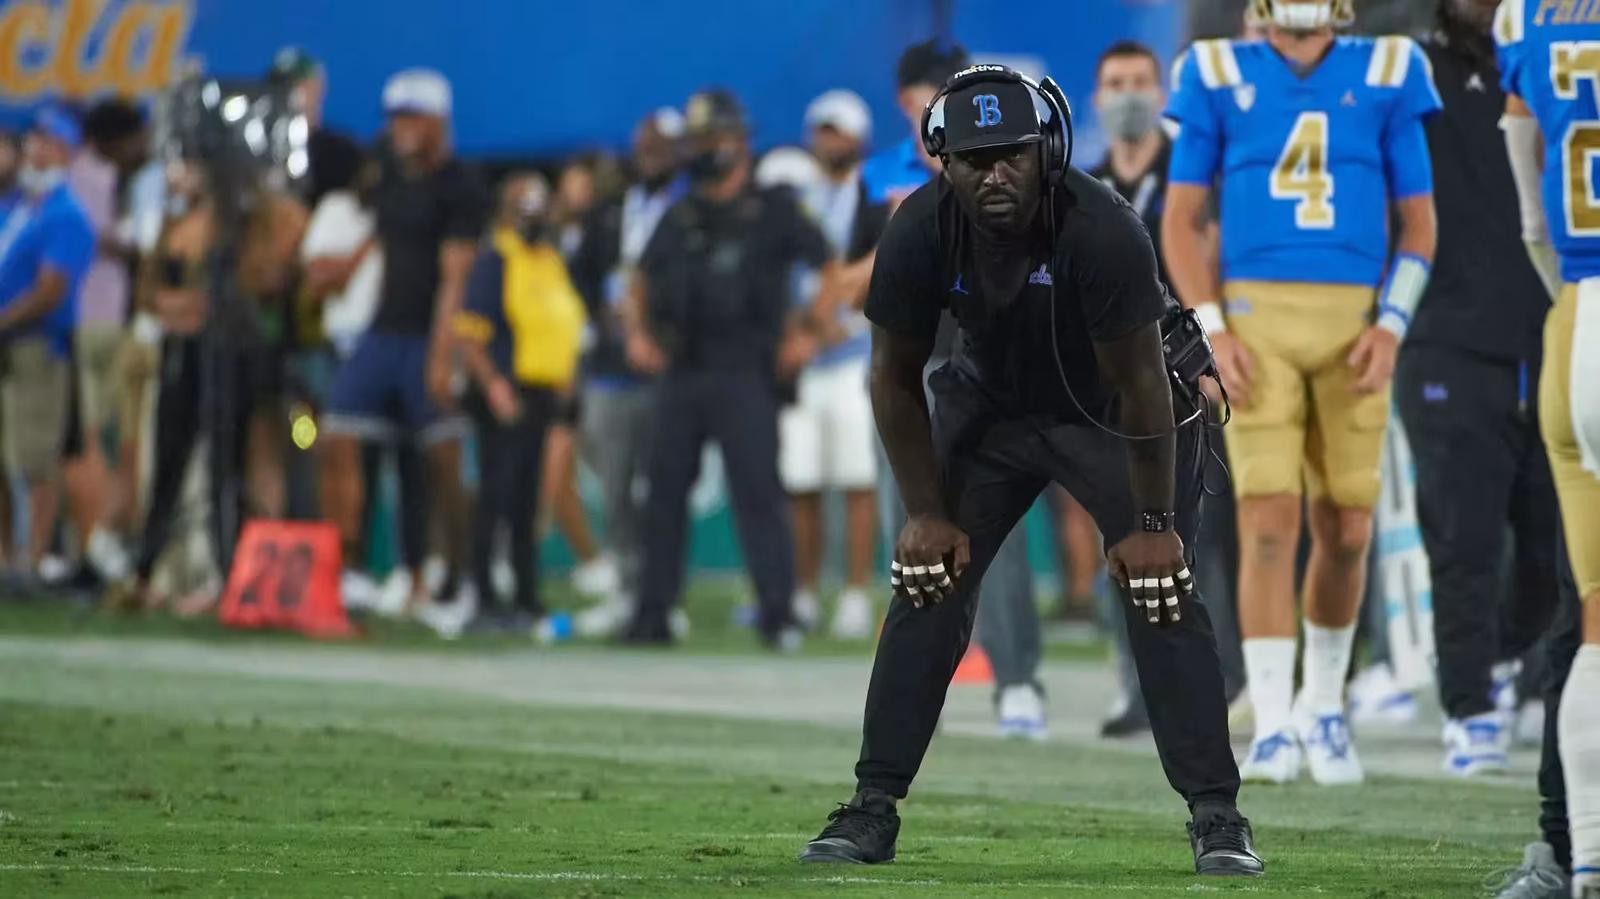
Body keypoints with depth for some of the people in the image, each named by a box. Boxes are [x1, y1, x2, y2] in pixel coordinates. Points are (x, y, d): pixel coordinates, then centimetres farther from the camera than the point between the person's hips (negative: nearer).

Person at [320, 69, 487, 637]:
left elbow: (454, 276, -15)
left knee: (442, 463, -1)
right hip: (381, 332, 7)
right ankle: (346, 572, 2)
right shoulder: (392, 181, 15)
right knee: (338, 442, -2)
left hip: (427, 340, -7)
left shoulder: (459, 189, -9)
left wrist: (441, 354, -21)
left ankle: (455, 588, 9)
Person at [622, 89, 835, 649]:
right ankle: (653, 613, 11)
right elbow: (643, 282, 25)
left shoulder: (772, 212, 0)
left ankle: (778, 612, -9)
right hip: (680, 372, 5)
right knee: (665, 491, 5)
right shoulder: (679, 220, 14)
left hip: (744, 374, -5)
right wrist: (638, 332, 9)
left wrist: (808, 334, -5)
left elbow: (833, 272, 0)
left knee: (758, 490, -10)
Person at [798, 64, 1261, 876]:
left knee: (1162, 589, -14)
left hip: (1112, 410, -3)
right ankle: (873, 808, 2)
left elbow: (1139, 384, -25)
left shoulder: (1101, 230, -33)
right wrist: (928, 513, -8)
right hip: (990, 404, 3)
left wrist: (1154, 523, -20)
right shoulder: (919, 233, -23)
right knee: (927, 580, -5)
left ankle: (1216, 814, -8)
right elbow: (896, 380, -8)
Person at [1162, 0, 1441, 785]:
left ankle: (1322, 706, 25)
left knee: (1345, 530, 4)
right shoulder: (1219, 76, 6)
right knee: (1269, 522, -11)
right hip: (1255, 315, -2)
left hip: (1353, 323, 2)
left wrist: (1391, 326, -3)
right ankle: (1272, 727, -9)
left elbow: (1418, 221, 11)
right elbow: (1182, 221, 7)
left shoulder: (1384, 77, 8)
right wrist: (1212, 329, -6)